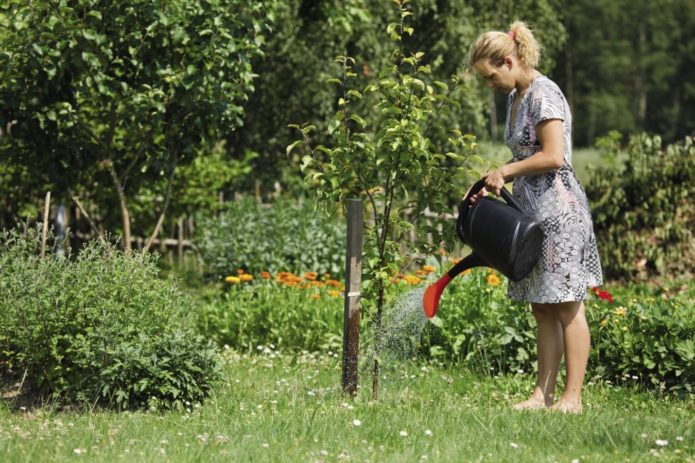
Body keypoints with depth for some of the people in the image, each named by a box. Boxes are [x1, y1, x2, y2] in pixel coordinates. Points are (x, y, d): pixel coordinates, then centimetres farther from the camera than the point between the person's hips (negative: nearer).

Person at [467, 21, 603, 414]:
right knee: (543, 308, 10)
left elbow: (553, 157, -21)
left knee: (567, 307, -5)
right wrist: (497, 184, 9)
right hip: (533, 212, 10)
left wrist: (506, 171, -11)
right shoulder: (516, 98, 15)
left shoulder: (543, 94, -14)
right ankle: (544, 394, 13)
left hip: (558, 209, -10)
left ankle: (573, 398, -2)